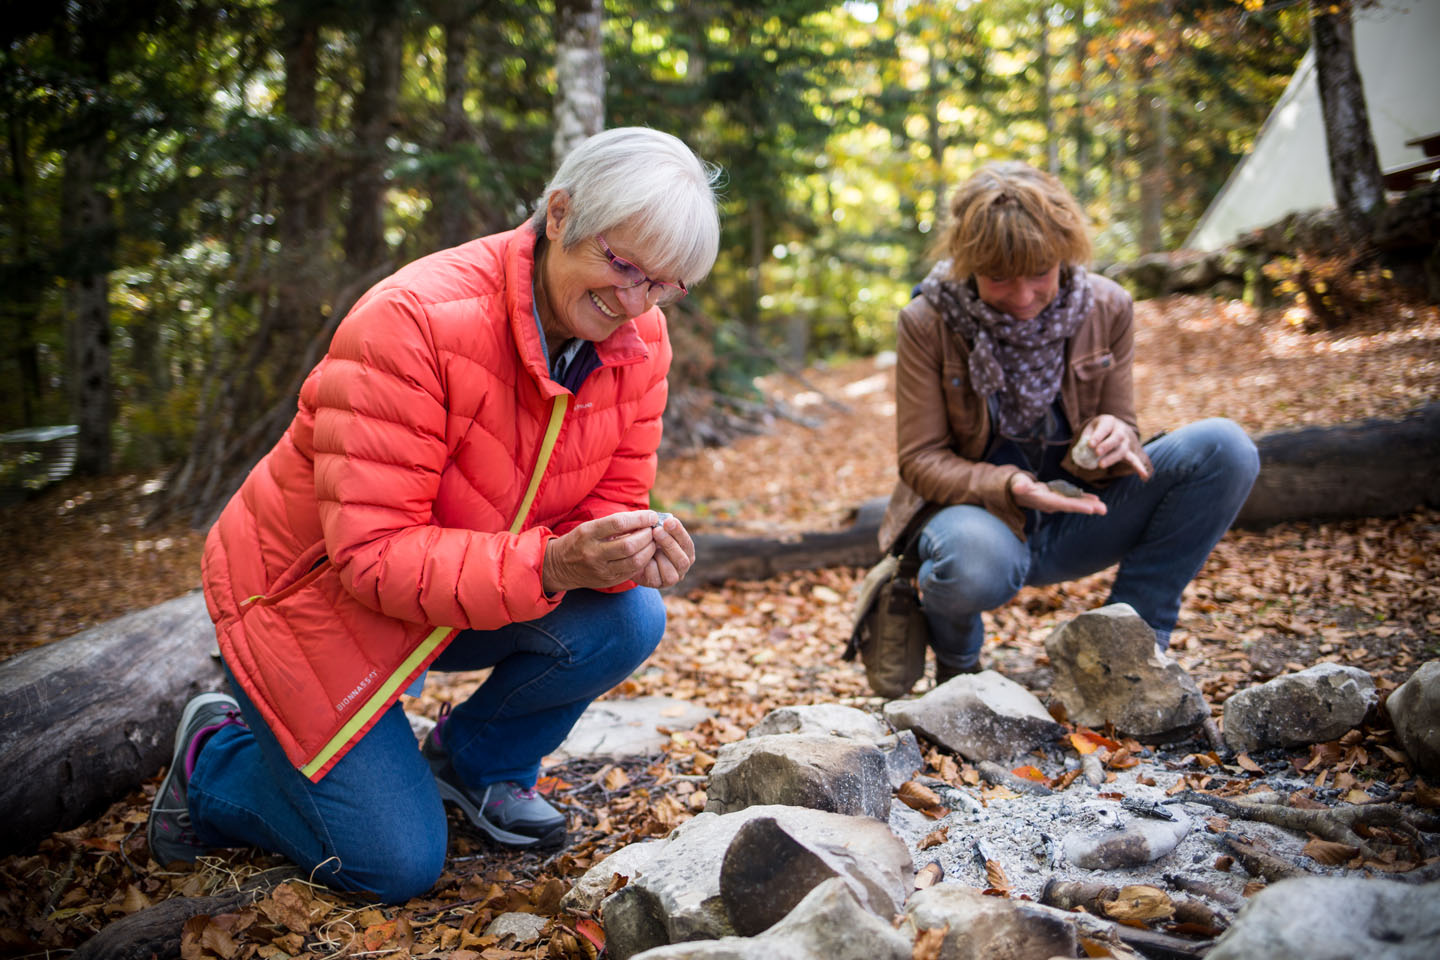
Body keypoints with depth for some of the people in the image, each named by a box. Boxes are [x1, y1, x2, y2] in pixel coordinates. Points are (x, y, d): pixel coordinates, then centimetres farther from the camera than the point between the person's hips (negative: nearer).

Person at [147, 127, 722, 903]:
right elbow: (374, 555, -32)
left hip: (464, 589, 6)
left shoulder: (638, 337, -11)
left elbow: (612, 498, -5)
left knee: (627, 622, -21)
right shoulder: (410, 324, -31)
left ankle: (476, 761, 9)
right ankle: (215, 756, 20)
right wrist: (551, 564, -45)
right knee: (396, 864, -9)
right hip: (309, 593, -5)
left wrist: (634, 547, -30)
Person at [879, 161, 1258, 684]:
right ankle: (956, 661, -3)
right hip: (975, 509, -3)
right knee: (976, 562, -42)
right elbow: (921, 459, -10)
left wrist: (1115, 439, -24)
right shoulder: (926, 322, -12)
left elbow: (1121, 425, 3)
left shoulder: (1106, 309, -4)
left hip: (1072, 521, 4)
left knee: (1224, 447, -16)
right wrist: (1009, 487, -29)